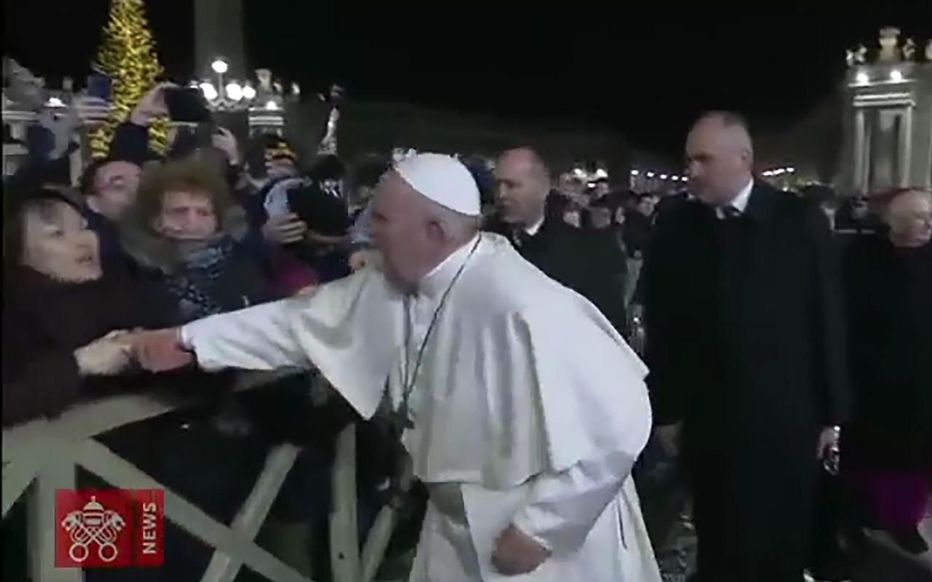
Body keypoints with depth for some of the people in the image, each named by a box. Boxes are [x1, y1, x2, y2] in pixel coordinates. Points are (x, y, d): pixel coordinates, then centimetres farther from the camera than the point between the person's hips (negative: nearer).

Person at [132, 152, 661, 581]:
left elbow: (619, 419, -29)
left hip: (545, 537, -7)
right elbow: (302, 319, 7)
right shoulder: (394, 284, -5)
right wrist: (189, 340, 6)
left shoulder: (519, 308, -31)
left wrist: (537, 529, -21)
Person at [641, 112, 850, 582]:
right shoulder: (674, 225, -5)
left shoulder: (800, 221, -7)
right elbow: (660, 325, -1)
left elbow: (828, 322, -3)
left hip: (786, 420, 0)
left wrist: (833, 412, 0)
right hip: (706, 421, 1)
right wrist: (664, 409, 1)